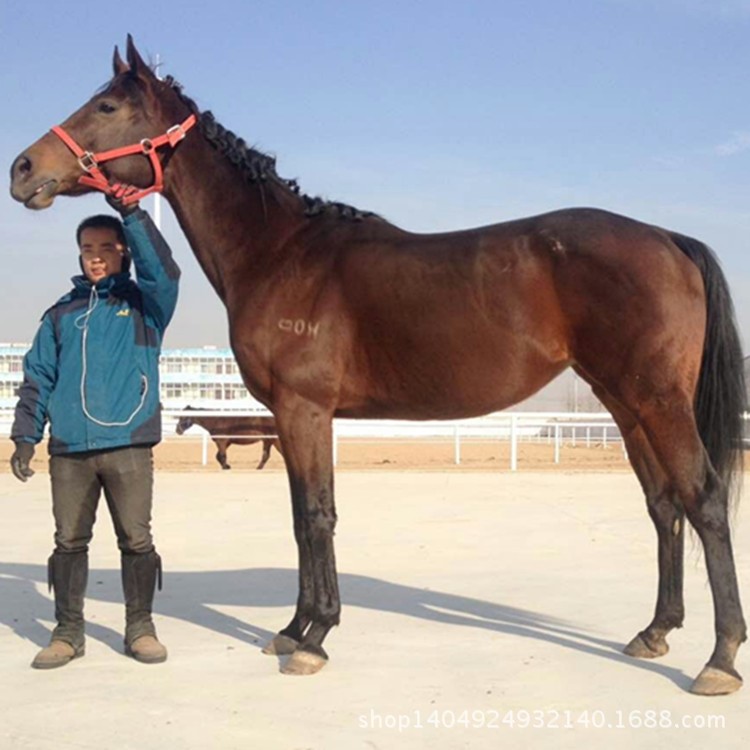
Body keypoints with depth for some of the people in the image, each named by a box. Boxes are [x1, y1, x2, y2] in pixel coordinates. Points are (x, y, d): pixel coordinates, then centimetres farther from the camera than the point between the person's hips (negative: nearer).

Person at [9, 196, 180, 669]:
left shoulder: (142, 303, 7)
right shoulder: (62, 313, 14)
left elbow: (164, 272, -15)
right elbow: (37, 378, 13)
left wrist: (131, 213, -20)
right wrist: (25, 437, 5)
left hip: (129, 447, -2)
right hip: (68, 451, 3)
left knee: (136, 540, 3)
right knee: (69, 541, 7)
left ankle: (140, 628, 15)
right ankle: (68, 632, 18)